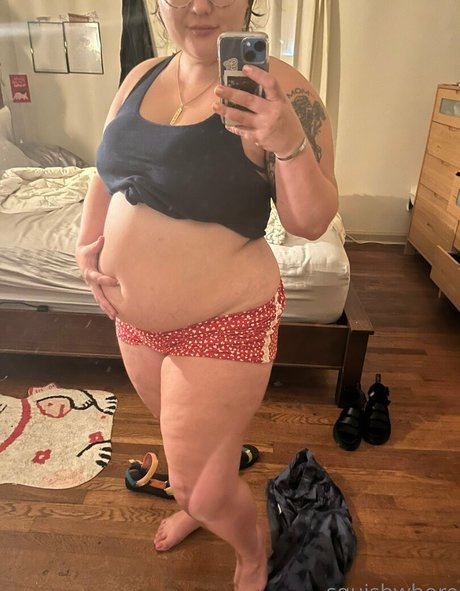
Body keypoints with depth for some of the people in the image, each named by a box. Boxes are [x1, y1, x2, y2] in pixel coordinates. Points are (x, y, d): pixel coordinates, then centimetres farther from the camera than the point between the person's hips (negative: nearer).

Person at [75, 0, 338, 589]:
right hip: (135, 319, 7)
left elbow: (311, 222, -16)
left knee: (203, 489, 8)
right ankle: (193, 508, 64)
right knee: (180, 438, 30)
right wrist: (87, 243, 4)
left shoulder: (280, 91, -14)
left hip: (222, 324, -6)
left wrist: (289, 142, -32)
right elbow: (107, 173, 16)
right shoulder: (141, 76, 5)